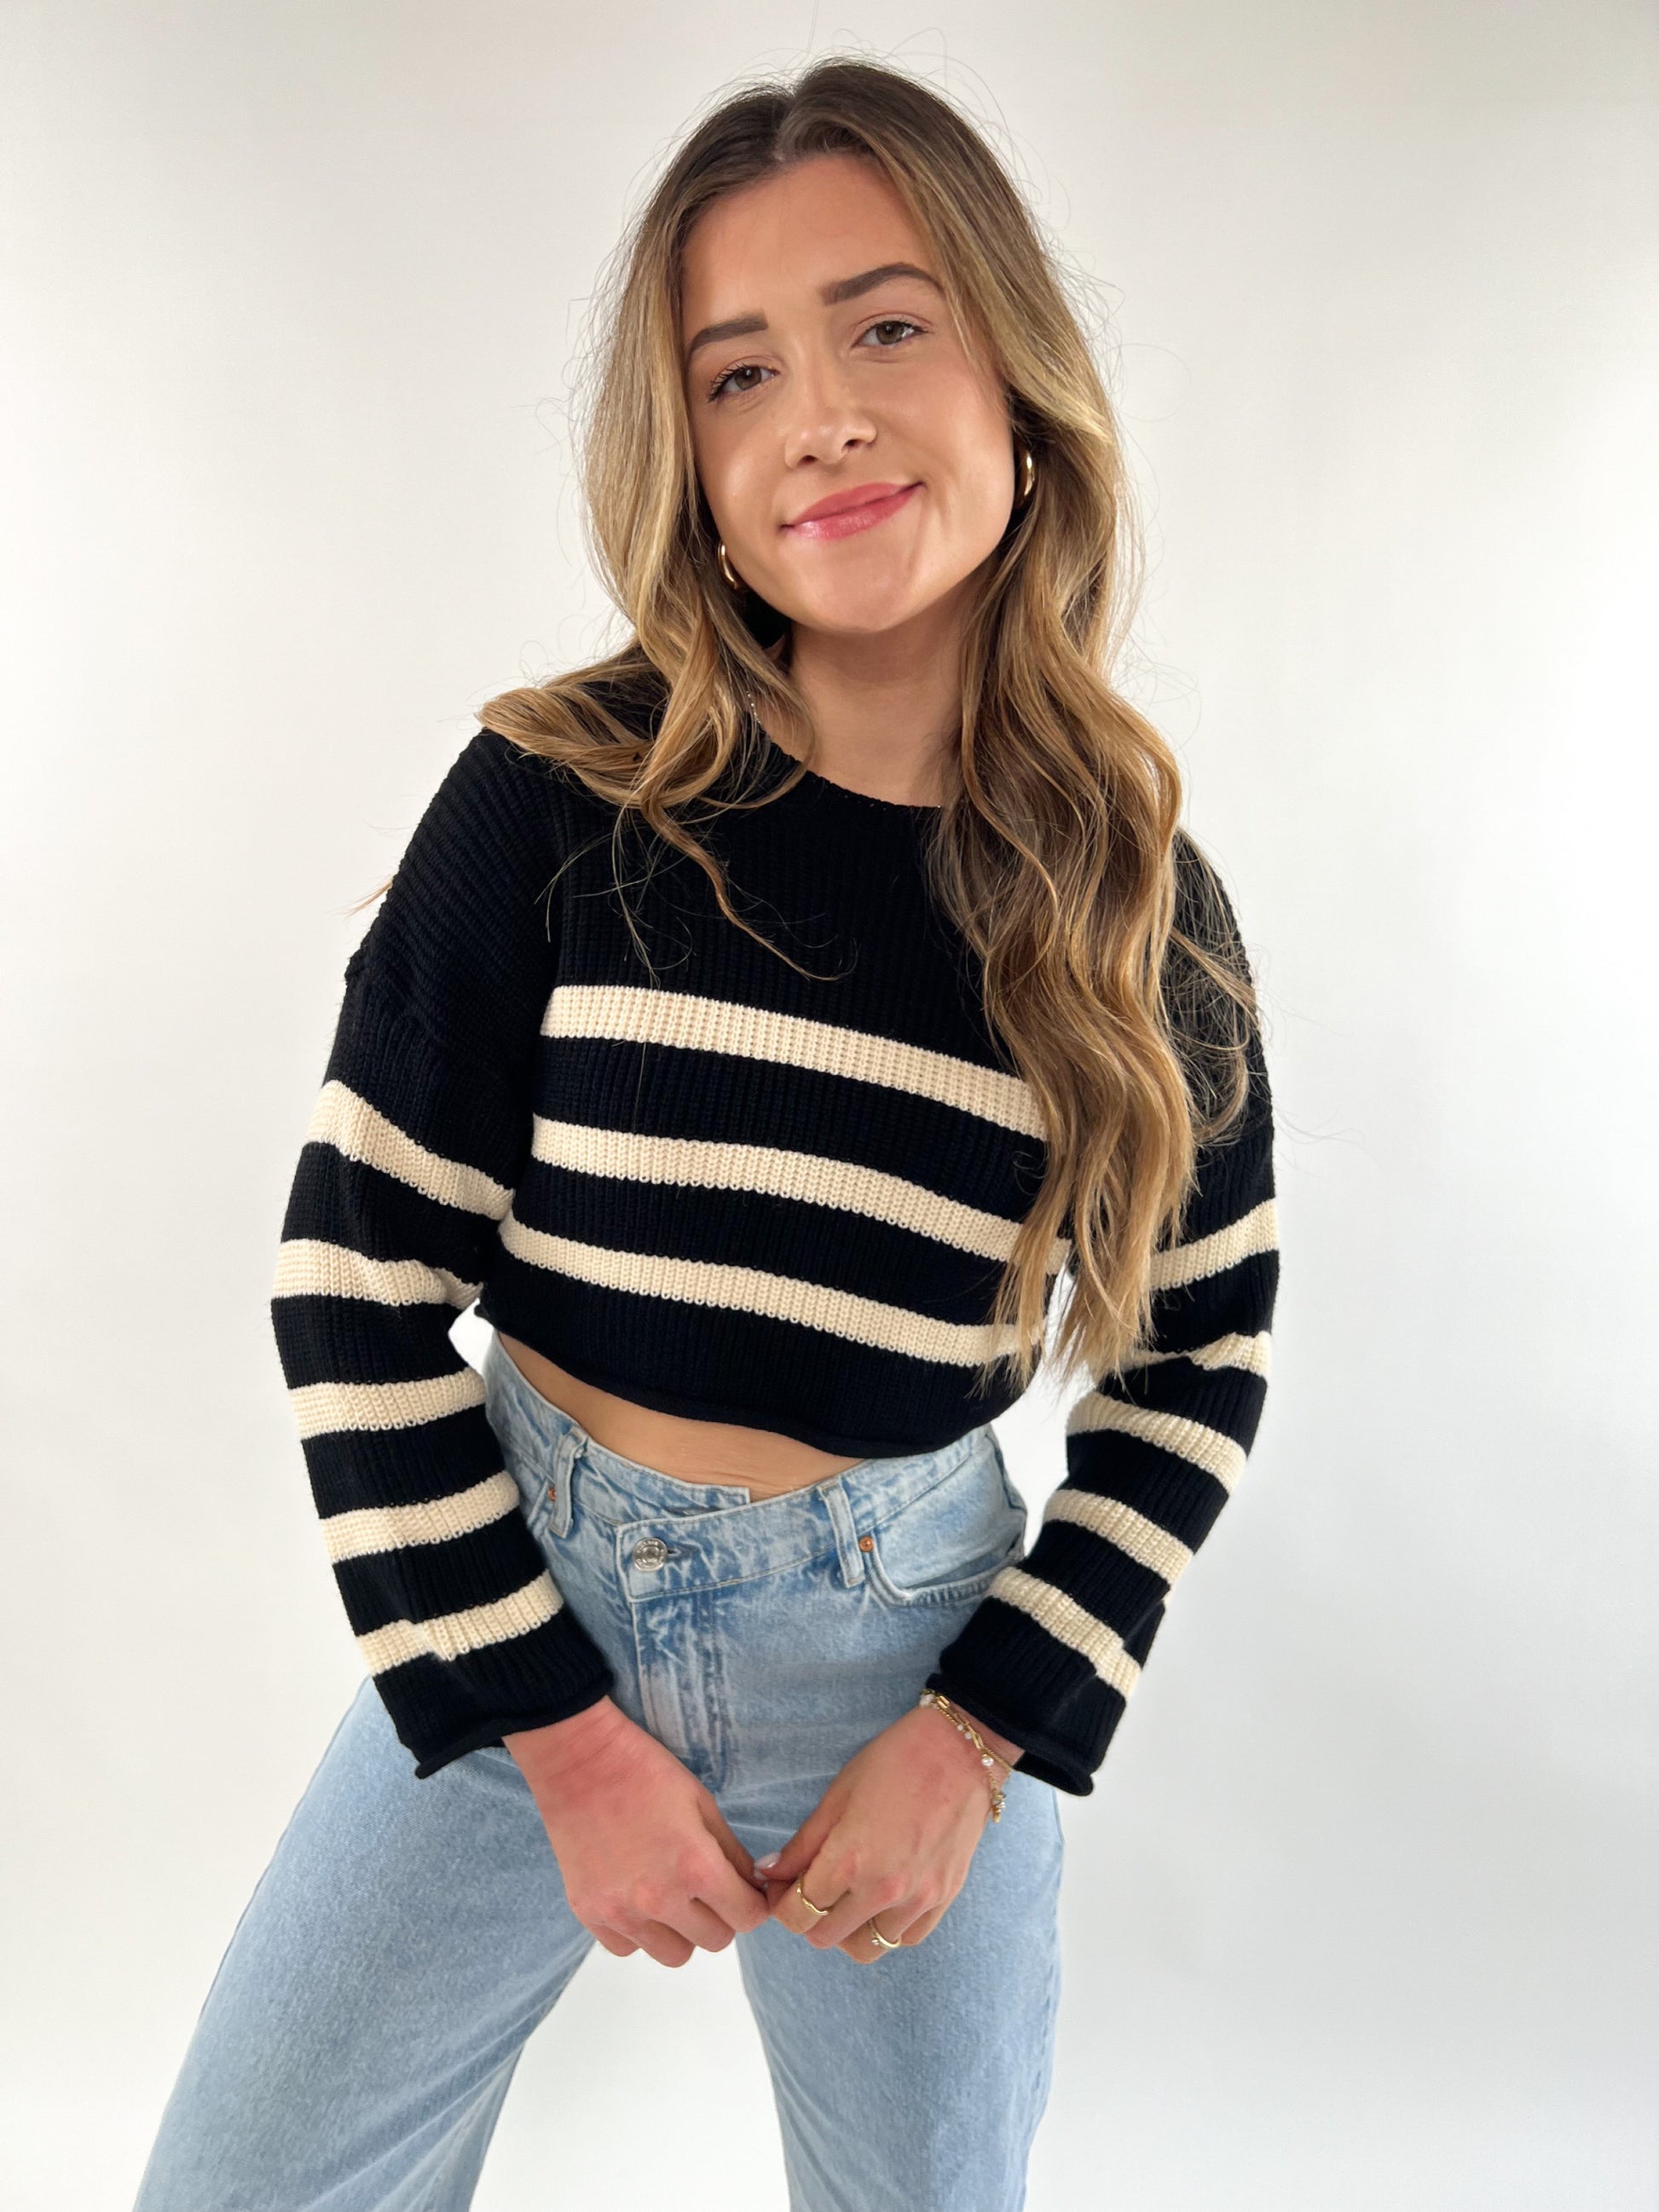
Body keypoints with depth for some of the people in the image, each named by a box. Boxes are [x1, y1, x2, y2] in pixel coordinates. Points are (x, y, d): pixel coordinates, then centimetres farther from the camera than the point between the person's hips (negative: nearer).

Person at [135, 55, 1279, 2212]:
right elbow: (354, 1272, -9)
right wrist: (561, 1728, -9)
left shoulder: (1143, 903, -7)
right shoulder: (564, 797, -13)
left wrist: (983, 1727, -5)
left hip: (914, 1625, 1)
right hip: (521, 1588, 0)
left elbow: (1203, 1357, 3)